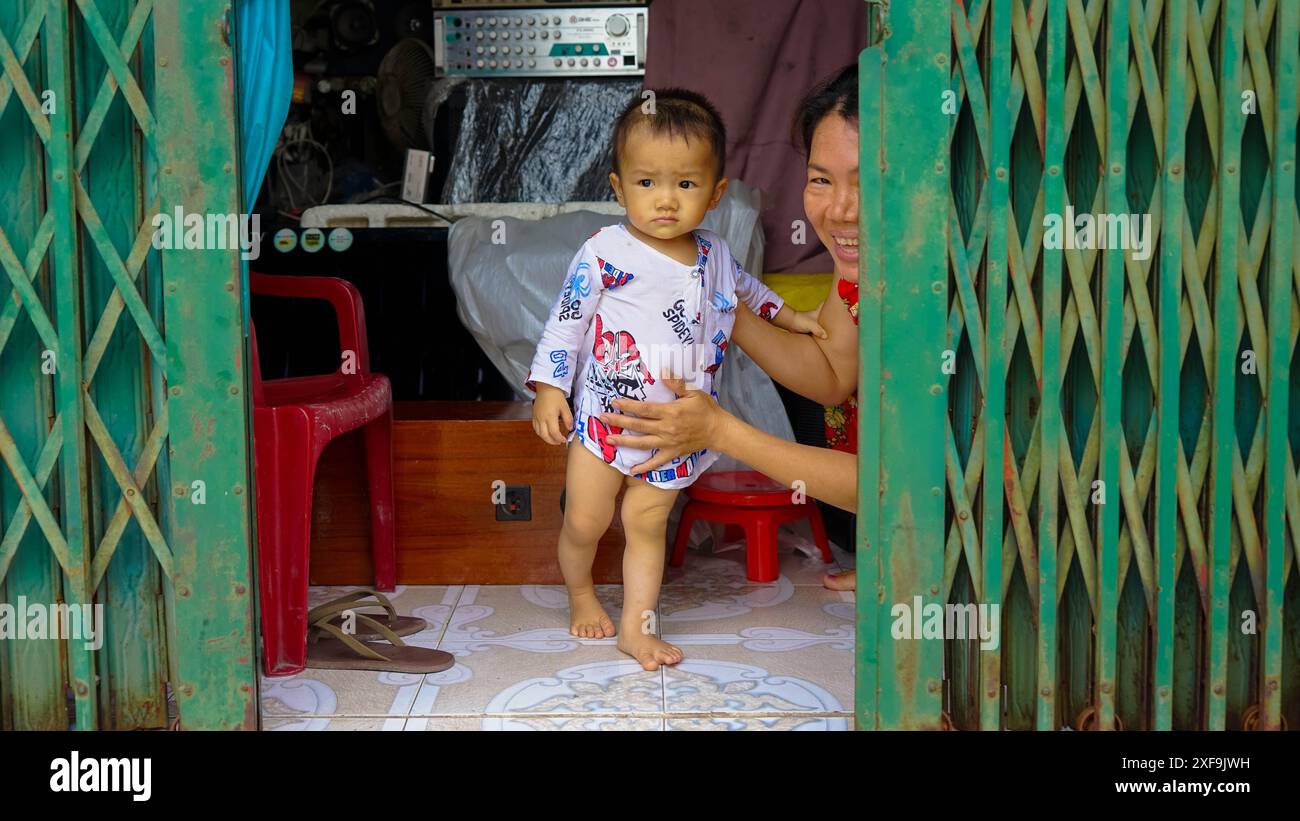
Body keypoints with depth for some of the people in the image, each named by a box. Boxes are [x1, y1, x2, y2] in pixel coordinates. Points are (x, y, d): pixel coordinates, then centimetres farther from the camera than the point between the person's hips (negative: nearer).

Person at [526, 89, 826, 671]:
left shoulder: (713, 254, 2)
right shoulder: (606, 253, -15)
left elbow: (742, 287, 26)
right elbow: (566, 320, -9)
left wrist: (787, 315, 30)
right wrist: (549, 389, -13)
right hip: (605, 418, -3)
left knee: (648, 524, 7)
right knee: (584, 521, 5)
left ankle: (636, 626, 16)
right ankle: (580, 595, 32)